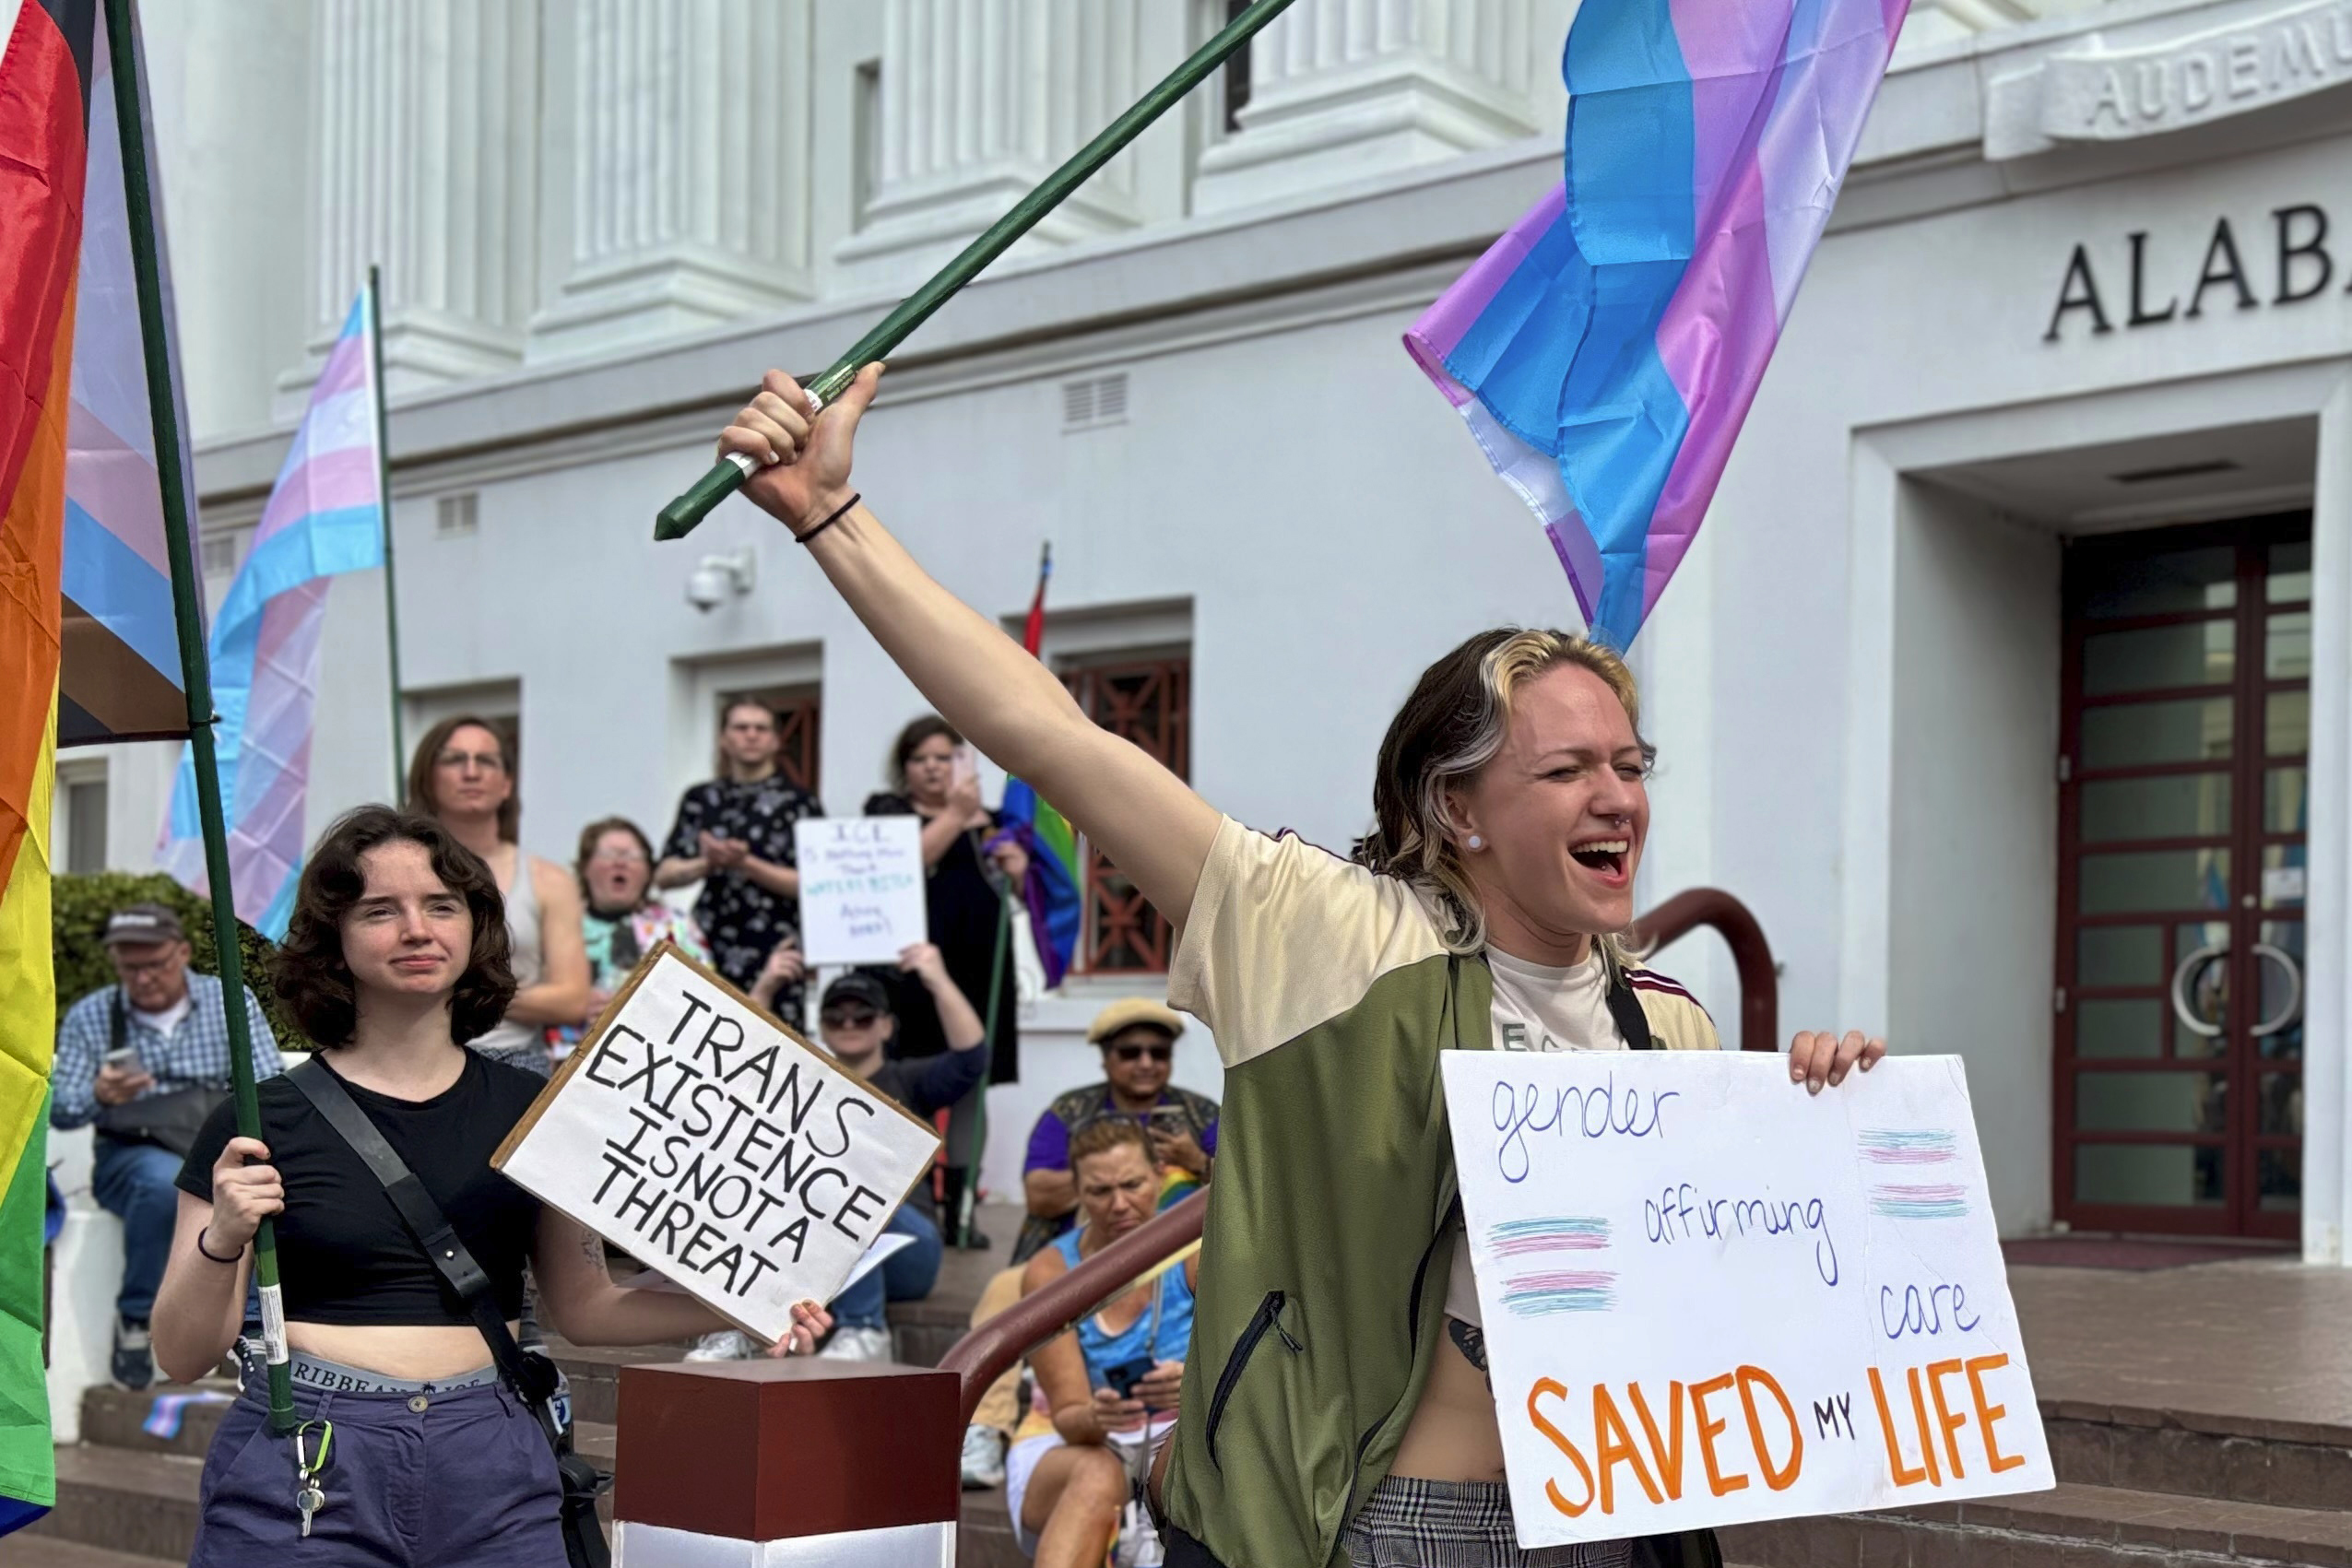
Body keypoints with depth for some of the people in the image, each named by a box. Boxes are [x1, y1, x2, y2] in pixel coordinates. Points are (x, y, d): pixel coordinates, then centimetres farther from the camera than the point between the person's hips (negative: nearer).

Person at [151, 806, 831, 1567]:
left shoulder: (526, 1109, 7)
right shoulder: (262, 1122, -1)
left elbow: (583, 1305, 14)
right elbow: (182, 1354, 0)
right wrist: (225, 1239, -19)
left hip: (489, 1474, 2)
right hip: (303, 1471, -2)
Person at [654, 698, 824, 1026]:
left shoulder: (799, 802, 4)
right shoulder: (700, 800, 13)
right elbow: (664, 874, 7)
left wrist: (745, 864, -15)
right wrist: (707, 864, -13)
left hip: (775, 953, -2)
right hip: (711, 947, 2)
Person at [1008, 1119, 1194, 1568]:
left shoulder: (1197, 1254, -7)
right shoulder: (1050, 1272, -9)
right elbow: (1068, 1416, -13)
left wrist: (1193, 1384, -39)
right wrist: (1095, 1417, -38)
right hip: (1067, 1449, -1)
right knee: (1098, 1474, -37)